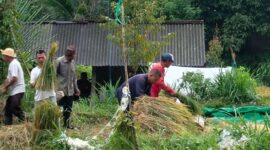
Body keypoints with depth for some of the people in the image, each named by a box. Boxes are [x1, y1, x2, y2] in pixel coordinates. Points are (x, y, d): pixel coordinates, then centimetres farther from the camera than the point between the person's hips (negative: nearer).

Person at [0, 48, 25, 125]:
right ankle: (7, 124, 20)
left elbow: (14, 78, -23)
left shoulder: (13, 64, -15)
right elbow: (8, 78, 19)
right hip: (13, 91, 11)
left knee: (15, 108, -14)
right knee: (8, 108, 13)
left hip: (17, 91, -11)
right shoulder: (12, 64, 17)